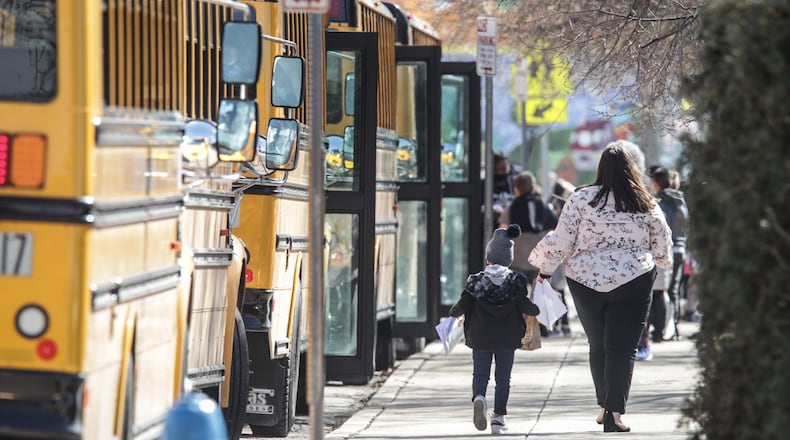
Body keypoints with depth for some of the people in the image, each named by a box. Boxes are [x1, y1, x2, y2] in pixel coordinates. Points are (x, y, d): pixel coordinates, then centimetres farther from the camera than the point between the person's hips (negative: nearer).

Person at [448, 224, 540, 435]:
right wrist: (537, 310, 13)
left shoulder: (475, 281, -5)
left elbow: (463, 305, -5)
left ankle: (479, 398, -25)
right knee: (503, 378, 10)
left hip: (481, 338, -1)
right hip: (507, 338, 1)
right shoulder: (516, 281, -4)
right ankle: (499, 416, 8)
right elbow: (524, 306, -8)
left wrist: (454, 311, 17)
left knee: (480, 374, 7)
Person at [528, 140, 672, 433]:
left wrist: (544, 268, 11)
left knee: (598, 346, 16)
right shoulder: (647, 206, -2)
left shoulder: (581, 199, -6)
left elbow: (561, 242, -4)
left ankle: (604, 406, 25)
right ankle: (615, 412, -9)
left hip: (586, 281, 1)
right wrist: (660, 261, 30)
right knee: (622, 348, 0)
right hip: (632, 283, -1)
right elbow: (662, 250, 8)